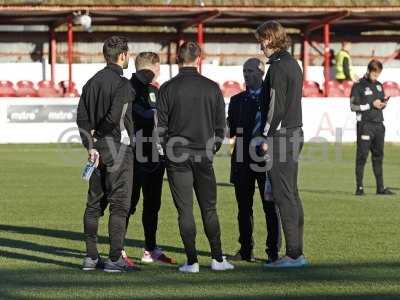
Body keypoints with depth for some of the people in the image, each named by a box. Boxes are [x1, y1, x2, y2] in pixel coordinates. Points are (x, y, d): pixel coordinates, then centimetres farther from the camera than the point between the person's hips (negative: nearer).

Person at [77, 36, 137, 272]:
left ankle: (91, 257, 14)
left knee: (94, 204, 11)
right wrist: (99, 132, -6)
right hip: (117, 148, -7)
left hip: (97, 148, 7)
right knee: (119, 204, -3)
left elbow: (82, 117, 6)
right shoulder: (122, 84, -13)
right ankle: (115, 259, -4)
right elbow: (115, 116, -23)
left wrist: (91, 144, 3)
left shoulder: (93, 82, 10)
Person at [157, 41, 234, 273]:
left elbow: (161, 125, -3)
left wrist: (166, 148, 9)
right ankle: (218, 258, 7)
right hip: (204, 156, 2)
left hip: (177, 157, -1)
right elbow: (221, 124, 5)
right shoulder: (212, 88, 2)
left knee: (185, 210, 2)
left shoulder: (168, 88, -3)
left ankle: (192, 261, -1)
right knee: (209, 209, 9)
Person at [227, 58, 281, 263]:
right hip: (243, 159, 3)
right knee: (244, 207, 6)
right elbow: (230, 129, 10)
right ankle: (245, 250, 14)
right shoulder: (237, 100, 14)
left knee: (271, 207, -3)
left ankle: (273, 251, 1)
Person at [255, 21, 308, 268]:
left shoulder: (278, 67, -13)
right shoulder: (293, 64, 16)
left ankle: (294, 254, -9)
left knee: (284, 196, -8)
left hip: (280, 136, -10)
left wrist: (266, 137, -14)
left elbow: (276, 106, -18)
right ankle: (297, 253, 14)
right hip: (294, 134, 10)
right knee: (292, 194, 11)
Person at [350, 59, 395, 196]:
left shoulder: (379, 85, 16)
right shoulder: (358, 86, -3)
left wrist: (383, 104, 0)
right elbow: (353, 106, -8)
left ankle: (380, 187, 10)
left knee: (378, 156, 8)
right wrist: (371, 105, -15)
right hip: (365, 125, -6)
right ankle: (359, 187, -4)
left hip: (379, 125, 6)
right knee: (362, 156, -6)